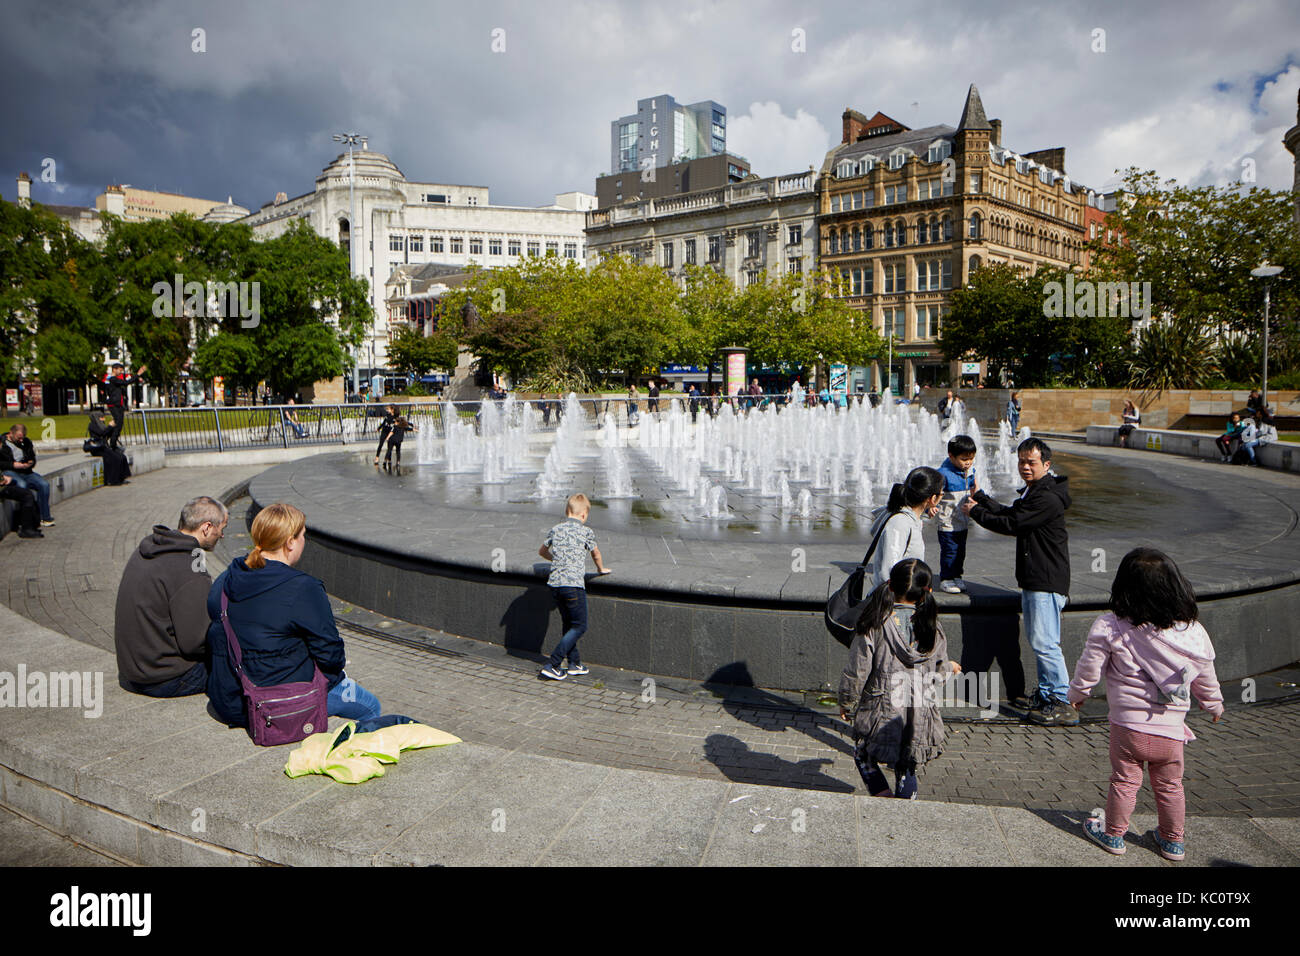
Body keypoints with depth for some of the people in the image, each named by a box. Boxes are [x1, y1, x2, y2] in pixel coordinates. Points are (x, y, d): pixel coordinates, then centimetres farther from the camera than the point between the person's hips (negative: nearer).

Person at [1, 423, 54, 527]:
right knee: (22, 485, -36)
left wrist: (30, 463, 0)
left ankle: (45, 517, -14)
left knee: (44, 485, -19)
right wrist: (13, 465, -15)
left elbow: (33, 459, 23)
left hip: (26, 472, 5)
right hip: (9, 472, -5)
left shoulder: (26, 442, 16)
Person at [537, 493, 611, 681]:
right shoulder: (586, 532, -2)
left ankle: (575, 664, 22)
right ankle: (552, 665, -4)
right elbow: (596, 554, 14)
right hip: (573, 584, -6)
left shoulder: (555, 530, 10)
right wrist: (601, 569, 34)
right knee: (579, 626, 3)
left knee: (568, 624, 18)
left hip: (554, 583, 6)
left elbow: (542, 551, 26)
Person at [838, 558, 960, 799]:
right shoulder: (932, 627, -3)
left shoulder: (875, 623, -13)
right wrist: (949, 668, 33)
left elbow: (857, 670, -10)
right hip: (920, 714, 3)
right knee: (906, 770, 18)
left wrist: (846, 704, 6)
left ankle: (882, 794, 1)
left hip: (880, 711, -3)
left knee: (863, 754, 19)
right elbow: (938, 672, 8)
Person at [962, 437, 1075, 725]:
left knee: (1044, 642, -9)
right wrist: (980, 499, 16)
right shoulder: (1032, 491, 14)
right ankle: (1045, 696, 27)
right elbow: (1010, 513, 23)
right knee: (1037, 640, 16)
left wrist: (975, 512, -7)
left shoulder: (1047, 498, -19)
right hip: (1032, 580, 11)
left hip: (1047, 582, -11)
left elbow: (1012, 525, -19)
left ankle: (1063, 704, -2)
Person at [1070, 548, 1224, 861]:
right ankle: (1173, 842, 36)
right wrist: (1214, 705, 28)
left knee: (1124, 782, 15)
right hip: (1171, 729, 2)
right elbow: (1206, 680, 7)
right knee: (1169, 786, 20)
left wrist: (1077, 694, 12)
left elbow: (1089, 669, -9)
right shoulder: (1194, 633, -7)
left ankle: (1114, 835, 30)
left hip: (1127, 724, -2)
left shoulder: (1109, 628, -17)